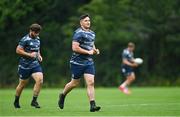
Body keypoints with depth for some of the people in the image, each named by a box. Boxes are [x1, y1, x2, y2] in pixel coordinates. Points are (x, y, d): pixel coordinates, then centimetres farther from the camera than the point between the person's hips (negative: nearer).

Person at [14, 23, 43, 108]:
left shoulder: (37, 39, 10)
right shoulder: (25, 40, -14)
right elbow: (18, 50, -18)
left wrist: (39, 55, 8)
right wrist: (29, 54, -22)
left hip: (35, 64, 6)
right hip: (25, 65, -6)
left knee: (40, 80, -15)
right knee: (22, 84, 7)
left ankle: (34, 101, -6)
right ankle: (16, 101, 30)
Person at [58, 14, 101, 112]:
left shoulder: (92, 33, 14)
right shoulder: (79, 33, -13)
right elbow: (75, 48, -21)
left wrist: (95, 50, 9)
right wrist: (88, 52, -18)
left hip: (89, 62, 6)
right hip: (77, 62, -6)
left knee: (91, 83, -7)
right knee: (75, 83, 6)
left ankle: (92, 105, -11)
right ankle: (62, 95, 34)